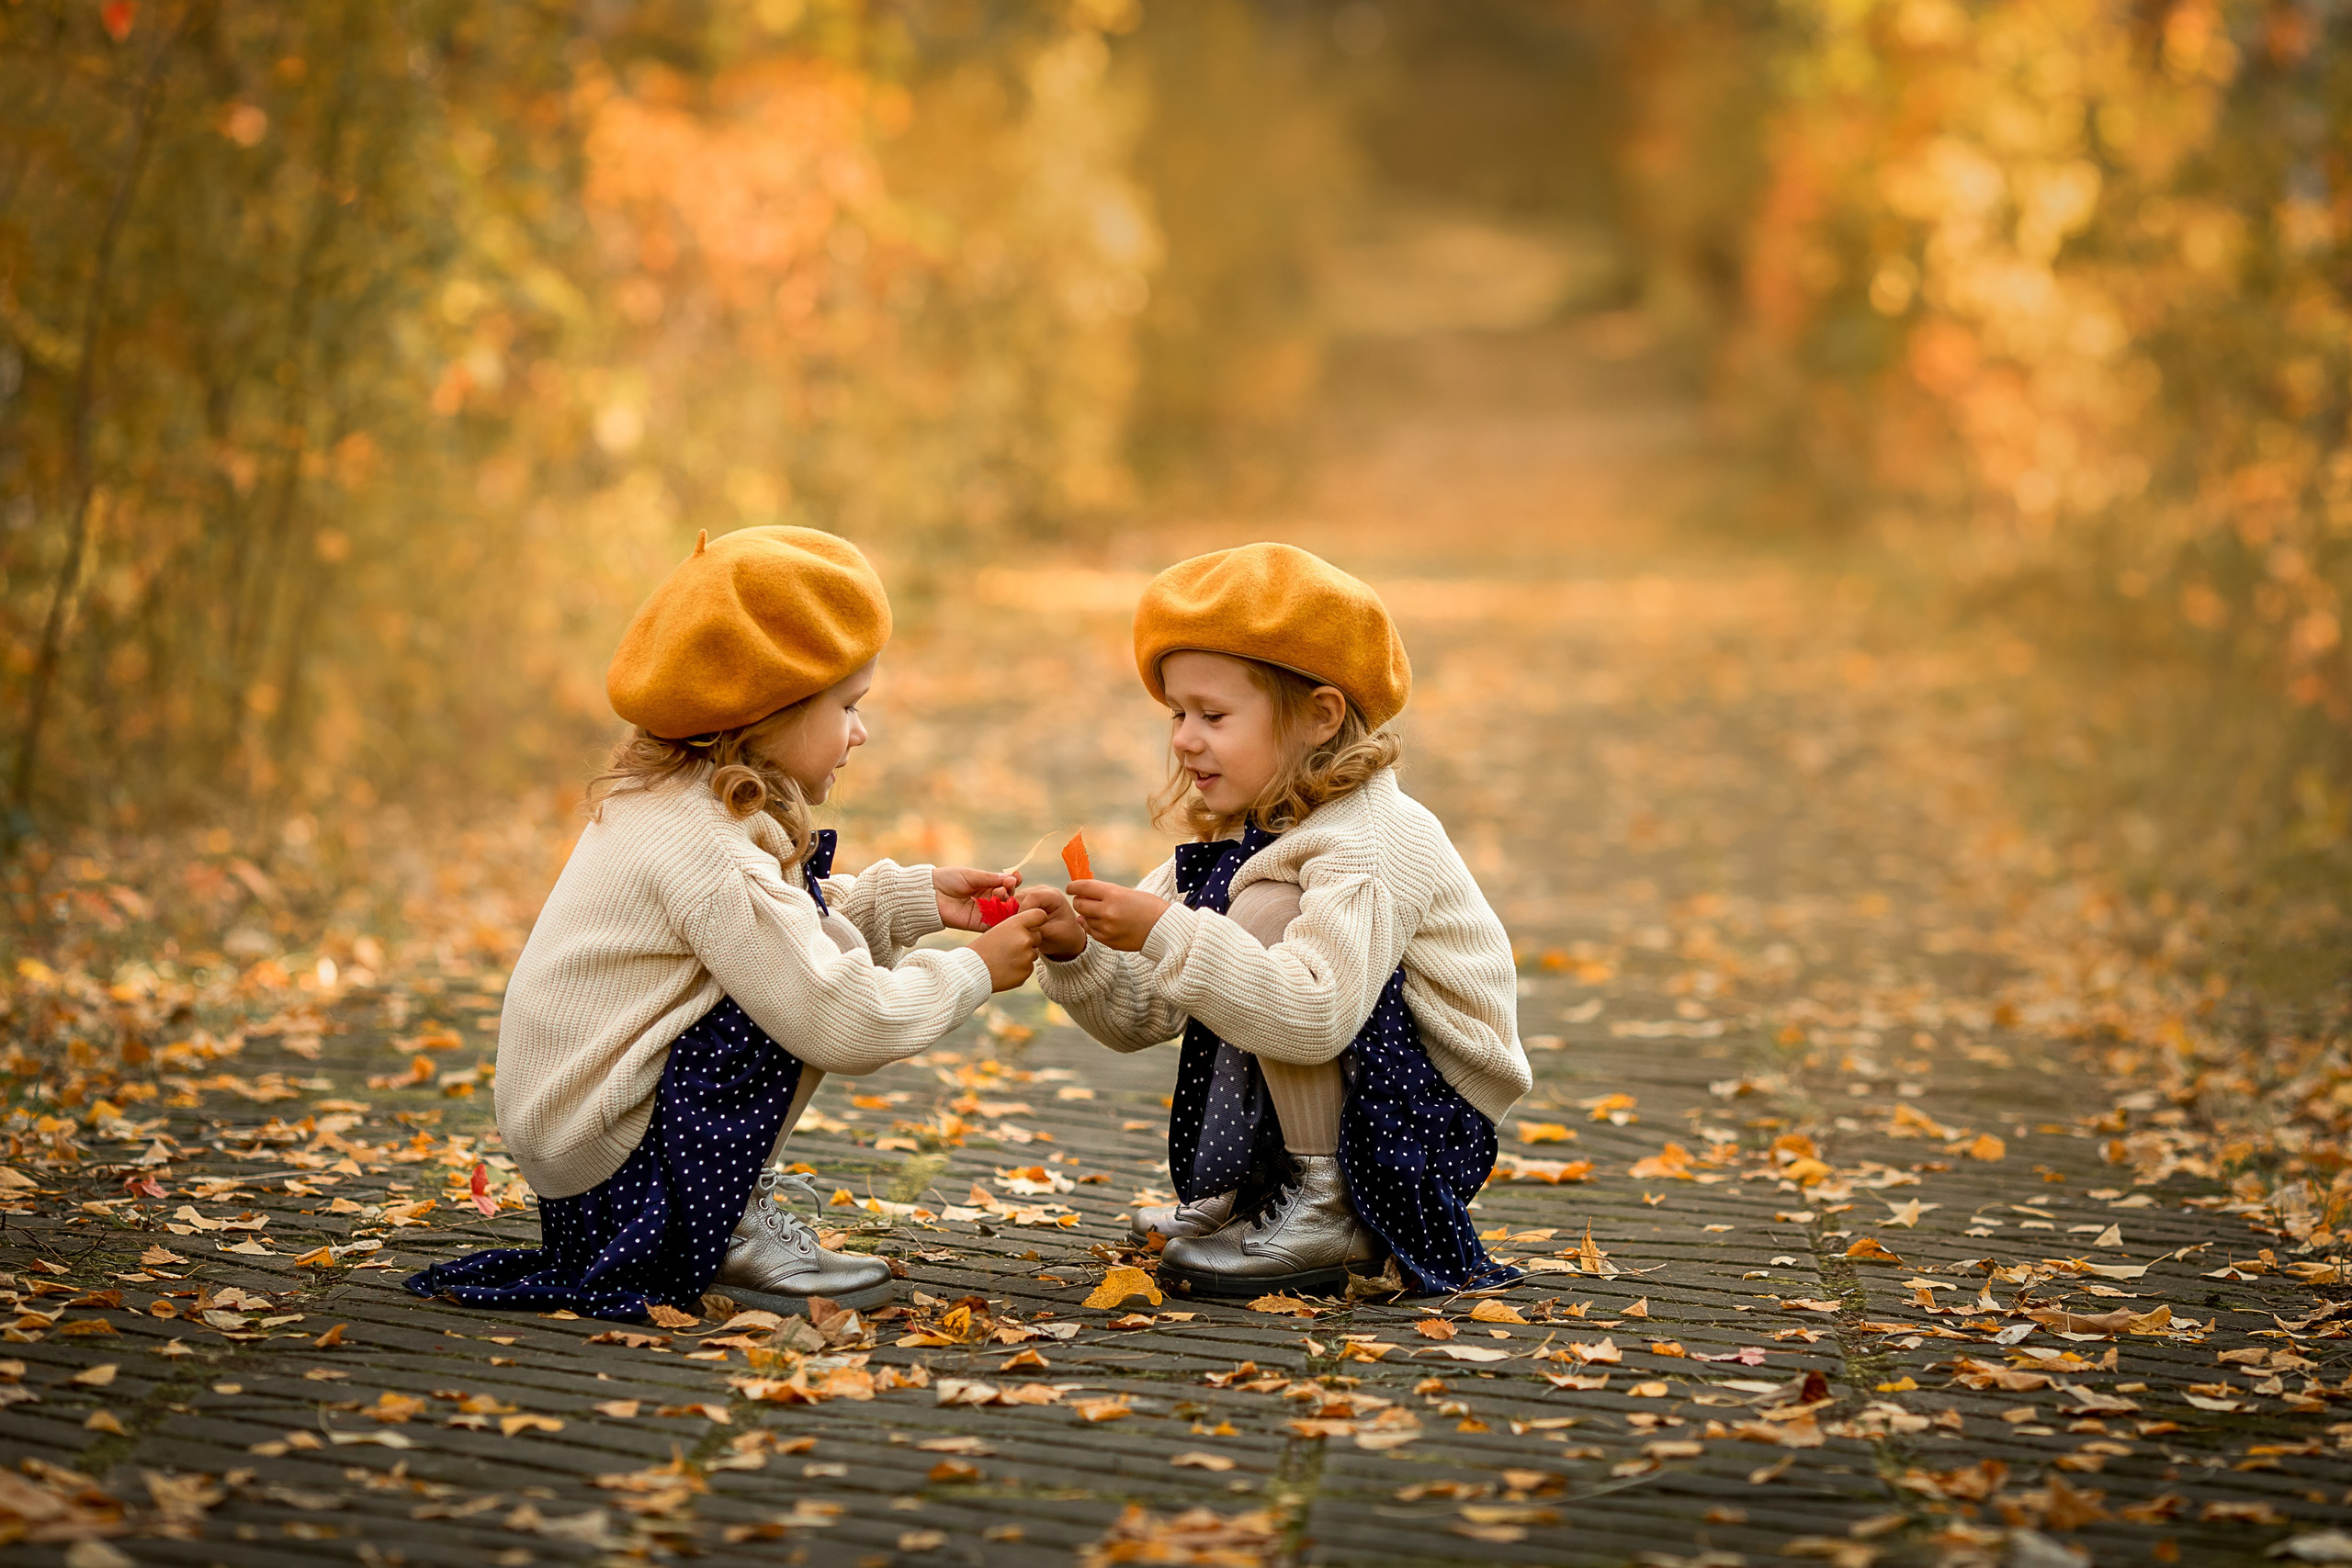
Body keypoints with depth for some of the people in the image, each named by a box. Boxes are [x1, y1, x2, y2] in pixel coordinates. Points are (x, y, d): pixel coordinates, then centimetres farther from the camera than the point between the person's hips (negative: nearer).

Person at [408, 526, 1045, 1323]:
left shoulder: (657, 802, 7)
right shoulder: (708, 850, -24)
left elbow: (781, 922, 21)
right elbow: (844, 1026, -26)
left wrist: (914, 898, 10)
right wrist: (972, 972, -12)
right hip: (603, 1161, -10)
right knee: (797, 998, -19)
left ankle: (740, 1196, 16)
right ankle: (724, 1235, -11)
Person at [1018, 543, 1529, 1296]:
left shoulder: (1374, 844, -22)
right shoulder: (1231, 838, 5)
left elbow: (1318, 1015, -38)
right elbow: (1139, 1017, 3)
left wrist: (1168, 932, -38)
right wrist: (1076, 953, -16)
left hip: (1435, 1123, -9)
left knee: (1263, 912, -22)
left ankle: (1330, 1214, -15)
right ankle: (1248, 1193, 14)